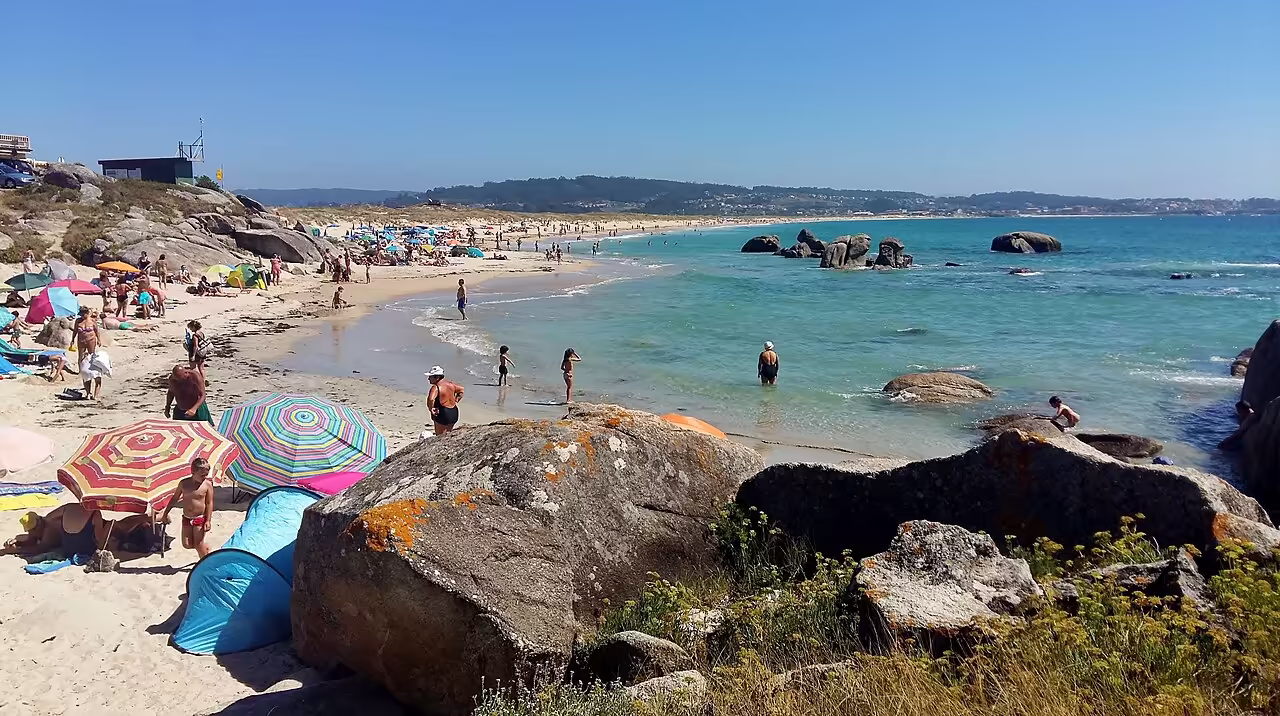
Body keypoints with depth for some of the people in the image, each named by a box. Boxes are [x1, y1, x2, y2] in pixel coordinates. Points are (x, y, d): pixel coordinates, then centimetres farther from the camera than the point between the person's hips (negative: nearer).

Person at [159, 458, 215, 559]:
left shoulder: (207, 484, -13)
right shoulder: (184, 483, -5)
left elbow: (209, 503, -10)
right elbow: (175, 498, 8)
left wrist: (208, 521, -13)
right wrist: (165, 513, 12)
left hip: (200, 519, -4)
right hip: (186, 518, 4)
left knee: (198, 544, -2)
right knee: (187, 544, 3)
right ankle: (205, 548, 31)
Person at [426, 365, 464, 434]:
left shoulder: (436, 387, -19)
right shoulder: (450, 384, 6)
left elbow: (430, 399, -35)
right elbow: (461, 389, 20)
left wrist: (431, 409, -18)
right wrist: (455, 401, 17)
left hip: (442, 414, -8)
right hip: (454, 413, 8)